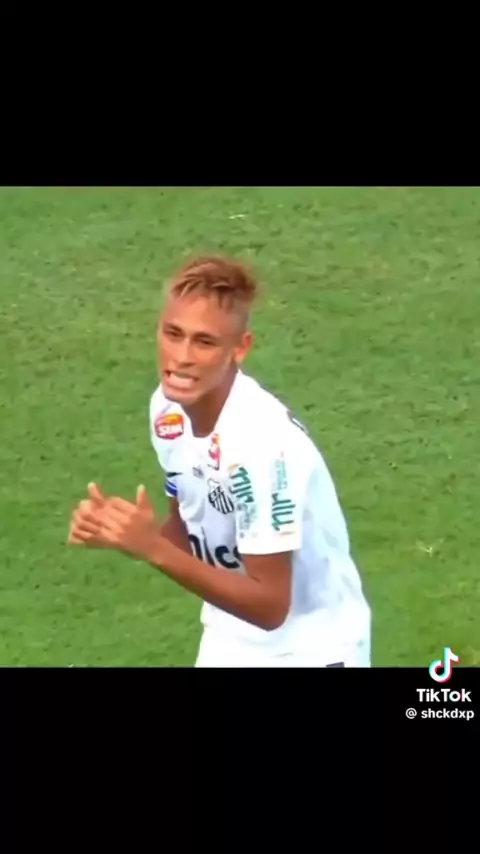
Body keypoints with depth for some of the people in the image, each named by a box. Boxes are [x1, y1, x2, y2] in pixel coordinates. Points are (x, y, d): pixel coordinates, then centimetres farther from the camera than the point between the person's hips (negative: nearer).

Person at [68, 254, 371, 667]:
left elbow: (269, 605, -28)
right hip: (231, 645, 7)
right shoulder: (169, 409, -8)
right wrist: (120, 531, -15)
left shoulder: (261, 442, -31)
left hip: (309, 651, -7)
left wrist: (153, 549, -36)